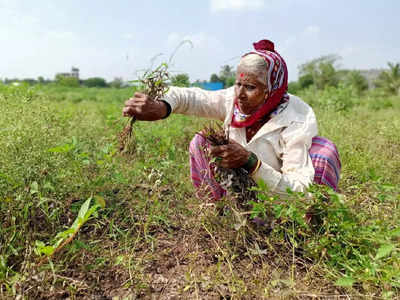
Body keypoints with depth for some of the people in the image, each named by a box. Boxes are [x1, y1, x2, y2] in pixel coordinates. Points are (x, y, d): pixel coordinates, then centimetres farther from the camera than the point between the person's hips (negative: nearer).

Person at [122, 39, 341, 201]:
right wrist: (161, 107, -42)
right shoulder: (234, 100, -15)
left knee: (323, 150, -31)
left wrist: (250, 161, -44)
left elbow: (300, 191, -32)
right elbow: (193, 97, -19)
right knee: (200, 142, -9)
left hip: (282, 204, -4)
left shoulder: (296, 124, -28)